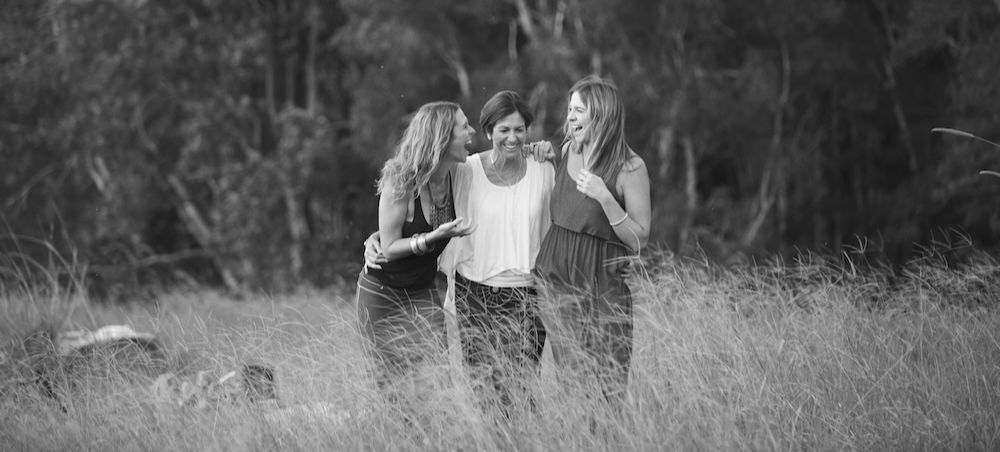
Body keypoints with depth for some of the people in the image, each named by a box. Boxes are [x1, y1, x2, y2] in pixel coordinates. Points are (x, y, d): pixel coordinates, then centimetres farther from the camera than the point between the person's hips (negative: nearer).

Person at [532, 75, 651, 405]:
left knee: (609, 388, -7)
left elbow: (639, 240, -7)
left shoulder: (630, 167, -8)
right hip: (556, 276, 5)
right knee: (569, 379, 4)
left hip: (604, 282, -5)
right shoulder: (566, 151, 9)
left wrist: (605, 198, -19)